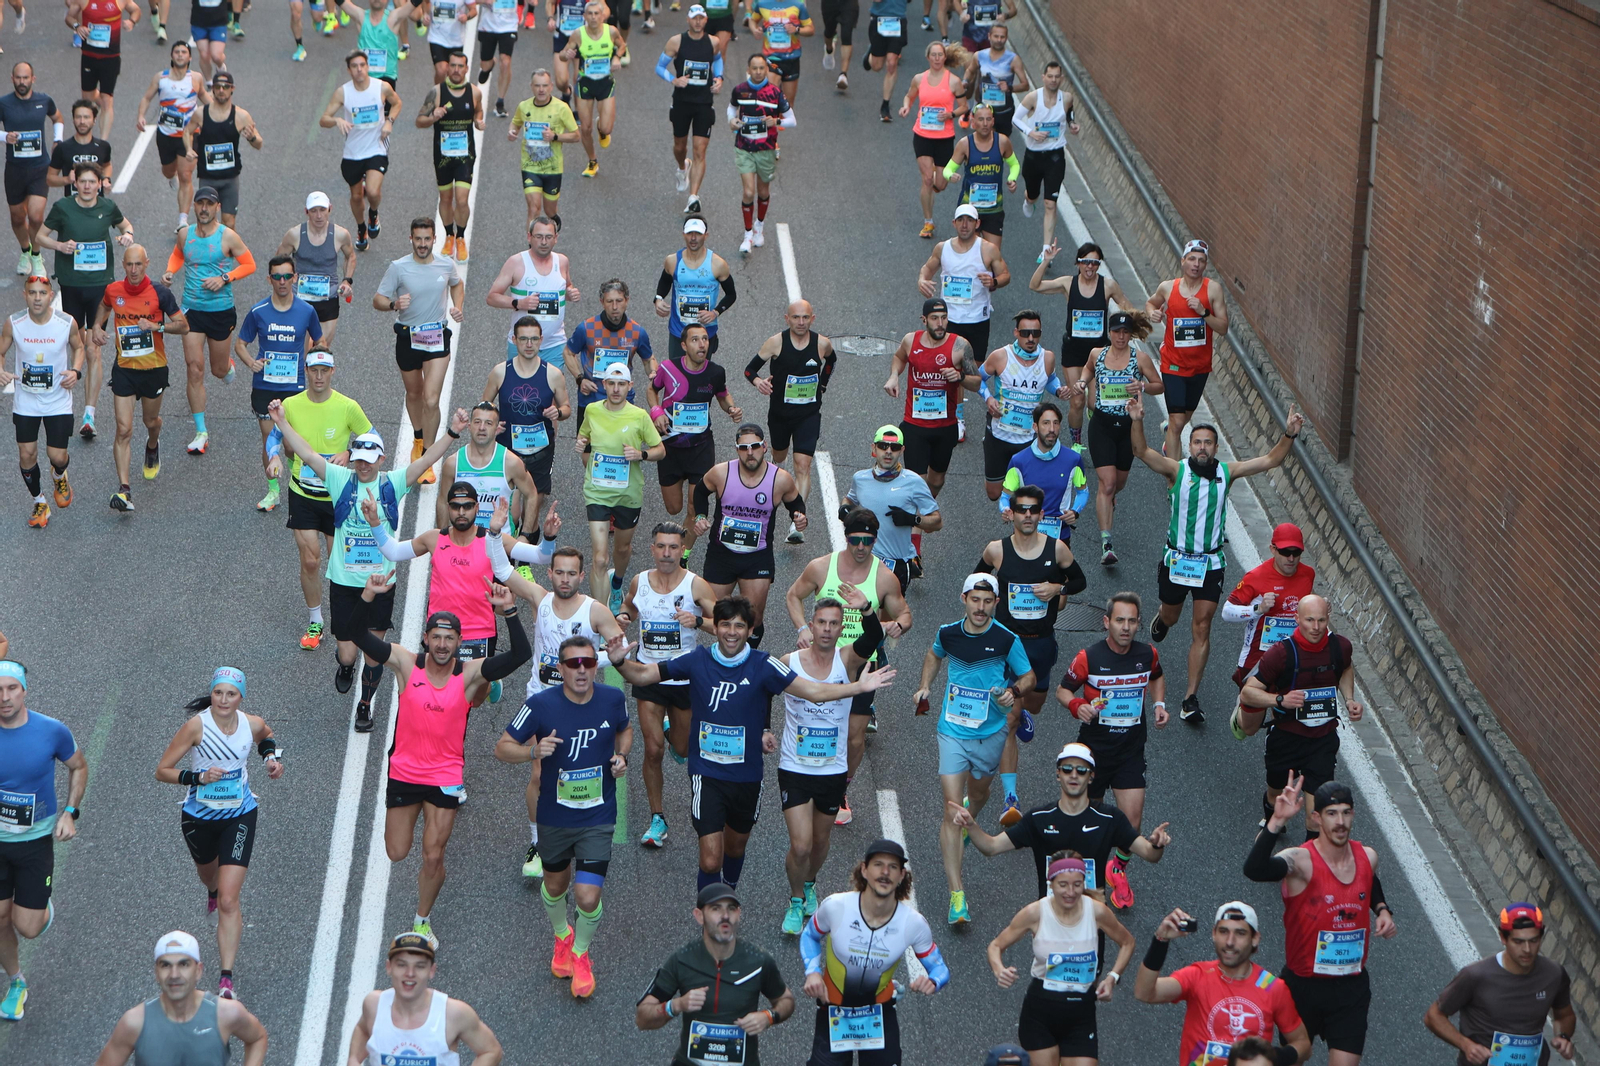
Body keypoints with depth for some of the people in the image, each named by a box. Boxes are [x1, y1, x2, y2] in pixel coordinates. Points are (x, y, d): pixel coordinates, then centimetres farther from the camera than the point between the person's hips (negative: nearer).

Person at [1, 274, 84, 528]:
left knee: (57, 456, -2)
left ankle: (59, 476, 38)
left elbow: (78, 347, 5)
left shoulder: (67, 323, -15)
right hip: (25, 401, 1)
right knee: (27, 454, 3)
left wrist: (76, 371, -13)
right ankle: (39, 503, 28)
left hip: (58, 402, -1)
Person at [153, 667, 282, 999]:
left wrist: (271, 757, -4)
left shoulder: (253, 724, -12)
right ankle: (212, 892, 71)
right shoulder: (196, 726, -21)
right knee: (208, 873, 30)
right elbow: (162, 771, -16)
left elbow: (266, 737, 16)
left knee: (228, 900, -12)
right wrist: (199, 777, -30)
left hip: (239, 817, 0)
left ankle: (226, 979, -11)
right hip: (199, 818, 1)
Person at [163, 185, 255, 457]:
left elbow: (249, 265, -2)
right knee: (194, 369, -7)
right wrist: (170, 272, 0)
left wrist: (225, 278, -16)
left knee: (219, 370, 11)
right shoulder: (185, 234, 0)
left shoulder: (228, 237, -10)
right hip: (192, 310, 2)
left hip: (221, 311, -2)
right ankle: (201, 432, -1)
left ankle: (228, 364, 53)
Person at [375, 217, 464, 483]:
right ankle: (418, 439, 45)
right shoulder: (398, 268, -9)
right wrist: (394, 304, -29)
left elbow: (457, 284, 21)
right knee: (414, 394, 18)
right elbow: (377, 300, -8)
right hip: (408, 338, 1)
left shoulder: (446, 266, -2)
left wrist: (457, 307, 3)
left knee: (431, 400, -11)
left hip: (437, 338, -1)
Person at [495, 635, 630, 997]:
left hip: (598, 818, 0)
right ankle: (562, 936, 54)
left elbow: (625, 729, 14)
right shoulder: (541, 705, -17)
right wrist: (534, 751, -30)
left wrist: (621, 756, -6)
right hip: (554, 816, 0)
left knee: (588, 897, -9)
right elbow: (502, 748, -11)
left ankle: (580, 953, 23)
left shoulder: (613, 699, -9)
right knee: (555, 885, 21)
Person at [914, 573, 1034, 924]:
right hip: (953, 732, -1)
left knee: (978, 793, 23)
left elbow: (1028, 675, 0)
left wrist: (1014, 691, -20)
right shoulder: (948, 633, -4)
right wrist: (924, 687, 9)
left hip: (990, 733, 1)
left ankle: (963, 825, 63)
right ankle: (957, 895, -13)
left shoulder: (1007, 639, -12)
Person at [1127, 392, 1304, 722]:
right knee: (1171, 616, 21)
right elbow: (1142, 452, -24)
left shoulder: (1227, 472, -4)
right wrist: (1136, 421, -41)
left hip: (1210, 563, 0)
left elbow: (1271, 461, -4)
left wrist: (1289, 435, -20)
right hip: (1176, 558, 0)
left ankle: (1191, 697, -1)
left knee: (1202, 628, -5)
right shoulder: (1177, 470, -10)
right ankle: (1160, 621, 62)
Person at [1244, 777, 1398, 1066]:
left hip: (1352, 986, 3)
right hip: (1303, 985, -3)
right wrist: (1276, 821, -53)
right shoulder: (1301, 861, -21)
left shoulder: (1367, 856, -3)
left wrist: (1382, 910, 3)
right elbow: (1254, 870, -43)